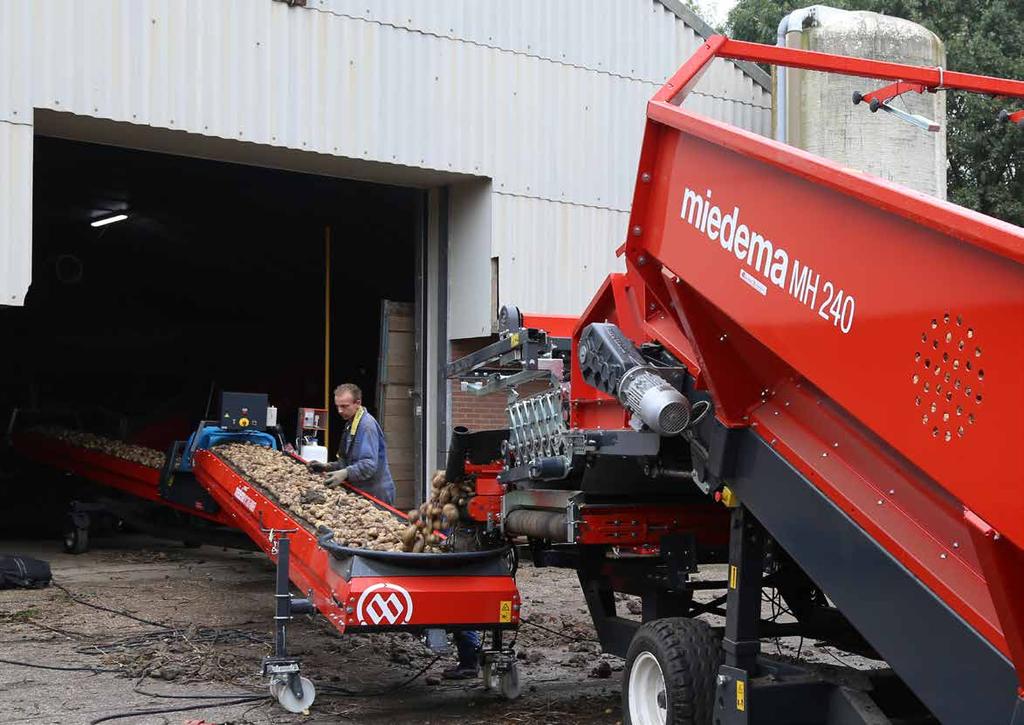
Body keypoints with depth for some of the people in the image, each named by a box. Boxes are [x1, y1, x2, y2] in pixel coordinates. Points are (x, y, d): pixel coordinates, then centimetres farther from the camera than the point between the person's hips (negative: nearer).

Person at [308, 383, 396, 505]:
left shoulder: (367, 425, -17)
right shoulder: (350, 424, 16)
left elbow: (369, 464, -27)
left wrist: (346, 473, -38)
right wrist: (327, 467, 8)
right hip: (360, 491, 9)